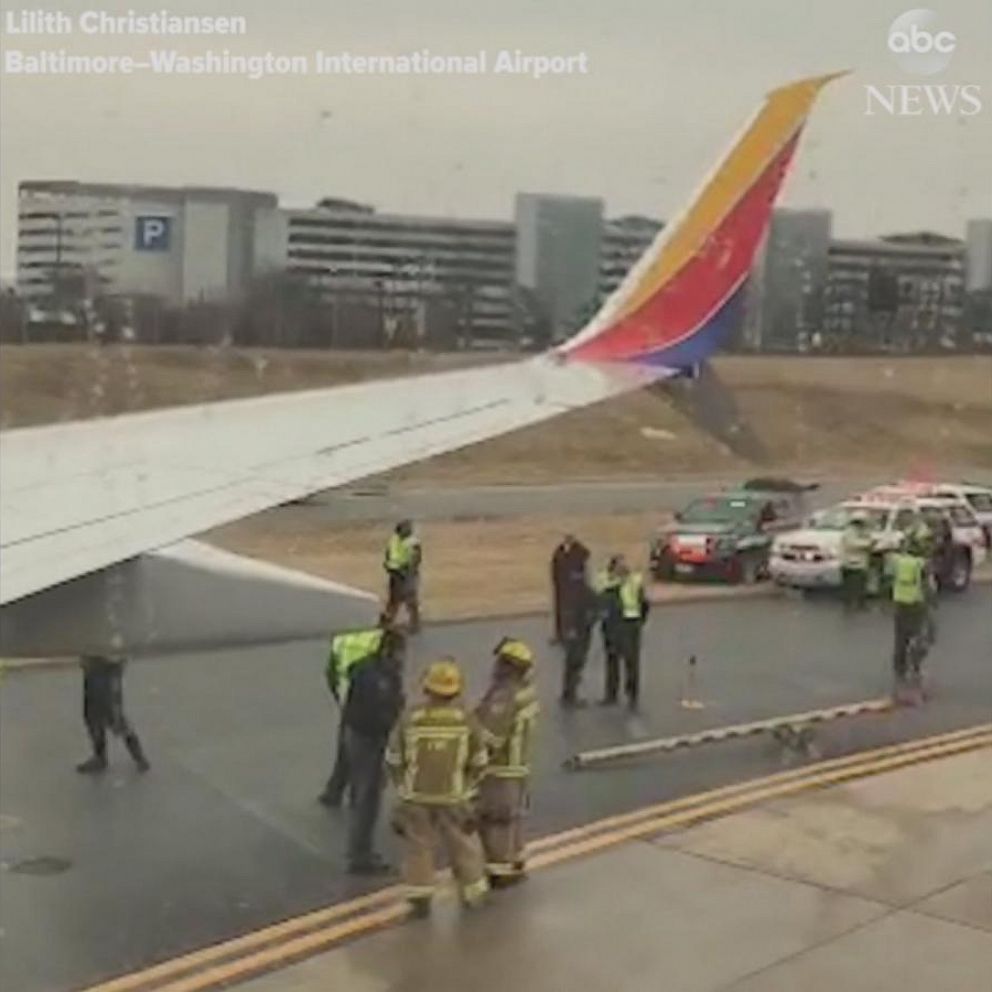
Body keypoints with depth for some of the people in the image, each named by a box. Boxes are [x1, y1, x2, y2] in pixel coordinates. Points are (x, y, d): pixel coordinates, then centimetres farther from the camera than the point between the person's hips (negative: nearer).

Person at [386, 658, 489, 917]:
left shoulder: (409, 719, -13)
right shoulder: (467, 720, -13)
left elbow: (393, 760, -4)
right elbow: (478, 763, -3)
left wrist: (403, 785, 15)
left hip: (416, 796, 0)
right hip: (454, 797, 0)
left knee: (418, 846, 15)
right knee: (464, 846, 17)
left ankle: (419, 899, 19)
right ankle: (473, 893, 30)